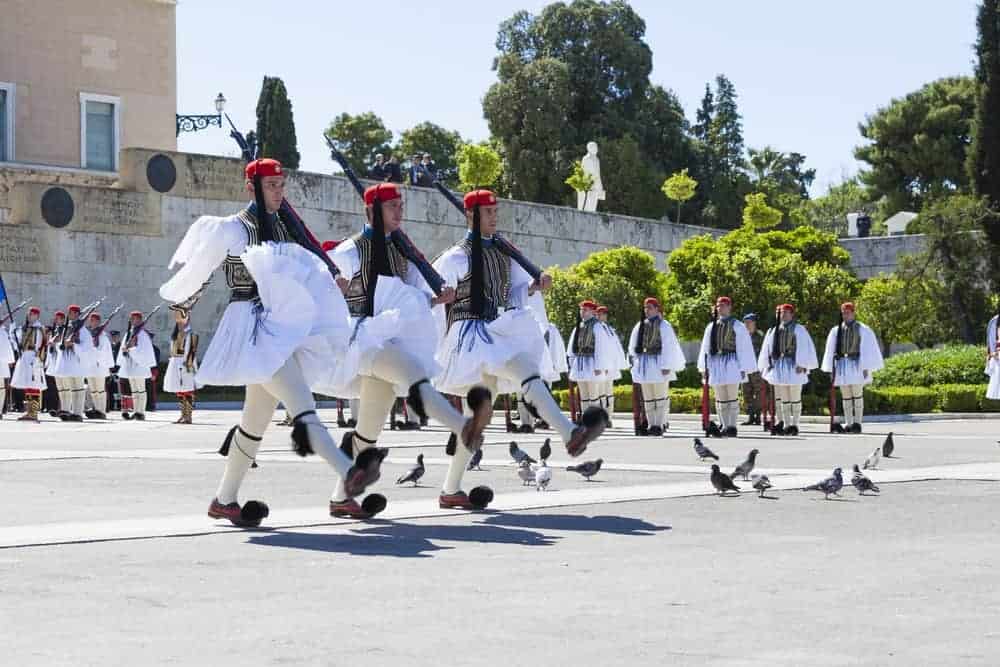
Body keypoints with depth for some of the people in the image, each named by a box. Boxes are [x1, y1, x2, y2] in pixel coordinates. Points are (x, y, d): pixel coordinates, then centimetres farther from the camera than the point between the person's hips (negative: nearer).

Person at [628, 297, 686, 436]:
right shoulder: (640, 325, 12)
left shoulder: (663, 325, -4)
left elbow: (668, 347, -8)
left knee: (660, 396, -4)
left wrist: (666, 366, -14)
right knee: (648, 397, 7)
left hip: (658, 364, -6)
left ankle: (660, 424, -4)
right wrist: (635, 361, 11)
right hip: (644, 363, 6)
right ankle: (652, 424, 11)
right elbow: (634, 345, 18)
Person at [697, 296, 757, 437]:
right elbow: (706, 348, 15)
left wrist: (743, 368, -7)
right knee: (720, 399, 9)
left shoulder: (737, 325, -1)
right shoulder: (711, 326, 13)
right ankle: (723, 426, 14)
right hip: (716, 364, 5)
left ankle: (732, 427, -2)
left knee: (732, 397, -4)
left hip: (731, 364, -5)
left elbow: (744, 347, -3)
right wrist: (704, 367, 10)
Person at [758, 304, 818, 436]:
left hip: (793, 367, -5)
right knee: (782, 398, 5)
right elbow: (767, 349, 16)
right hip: (778, 365, 5)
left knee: (795, 397, 1)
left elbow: (804, 347, -9)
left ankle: (794, 424, 5)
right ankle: (786, 424, 9)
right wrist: (765, 365, 11)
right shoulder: (773, 330, 13)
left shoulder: (798, 329, -1)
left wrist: (801, 365, -17)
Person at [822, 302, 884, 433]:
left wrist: (866, 368, -8)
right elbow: (831, 350, 13)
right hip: (841, 365, 4)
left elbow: (867, 349, -2)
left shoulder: (862, 329, 0)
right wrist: (831, 369, 9)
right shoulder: (836, 330, 10)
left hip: (856, 365, -4)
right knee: (845, 396, 5)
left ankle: (857, 423, -2)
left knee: (857, 394, -3)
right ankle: (848, 424, 7)